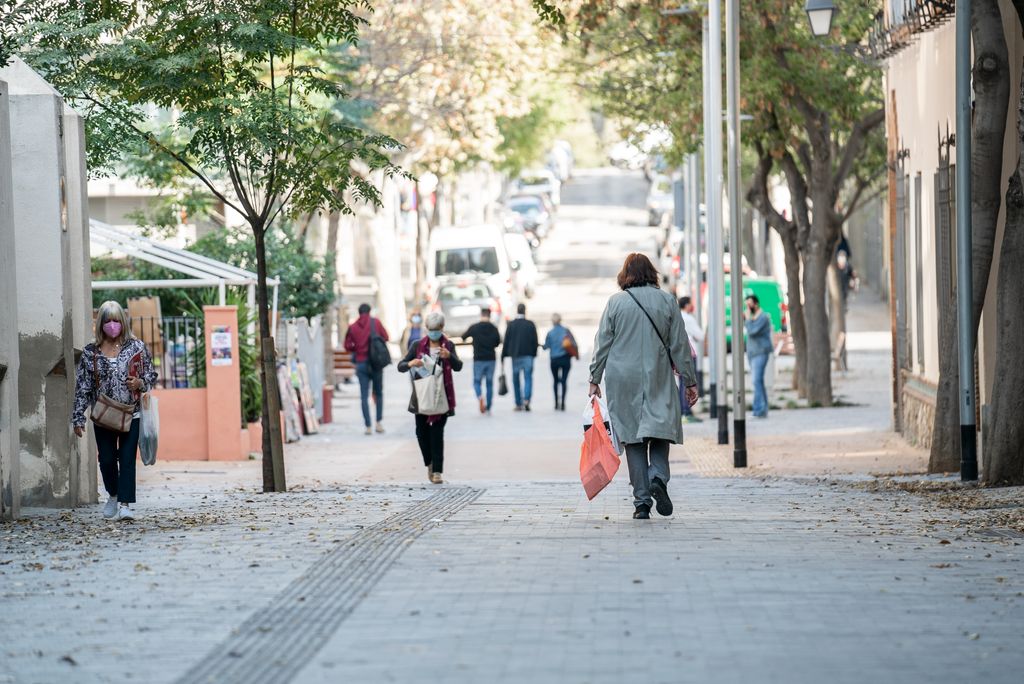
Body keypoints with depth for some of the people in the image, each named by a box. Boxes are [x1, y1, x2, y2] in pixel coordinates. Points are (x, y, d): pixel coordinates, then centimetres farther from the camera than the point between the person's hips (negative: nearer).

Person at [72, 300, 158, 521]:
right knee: (107, 460, 7)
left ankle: (125, 504, -9)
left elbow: (151, 376, 8)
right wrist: (78, 418, -1)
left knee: (127, 459, -7)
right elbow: (82, 387, 3)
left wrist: (140, 383, -15)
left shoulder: (137, 347, 0)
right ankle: (113, 495, 33)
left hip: (131, 414, -1)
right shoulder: (90, 352, 2)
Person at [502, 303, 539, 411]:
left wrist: (503, 355, 7)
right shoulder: (530, 325, -3)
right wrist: (534, 353, 8)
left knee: (516, 380, 10)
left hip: (515, 355, 1)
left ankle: (518, 404, 10)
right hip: (528, 355, -1)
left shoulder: (511, 325, -2)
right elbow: (534, 341, -2)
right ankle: (526, 399, -21)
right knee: (528, 378, -1)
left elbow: (506, 341, 0)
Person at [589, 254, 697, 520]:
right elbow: (679, 344, 3)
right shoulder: (666, 301, 1)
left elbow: (602, 345, 1)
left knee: (633, 439, 4)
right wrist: (690, 381, 9)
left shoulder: (615, 302, -1)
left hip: (623, 380, 0)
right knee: (659, 428, 7)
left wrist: (594, 380, 8)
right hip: (658, 379, 0)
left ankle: (641, 501, 1)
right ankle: (658, 477, -21)